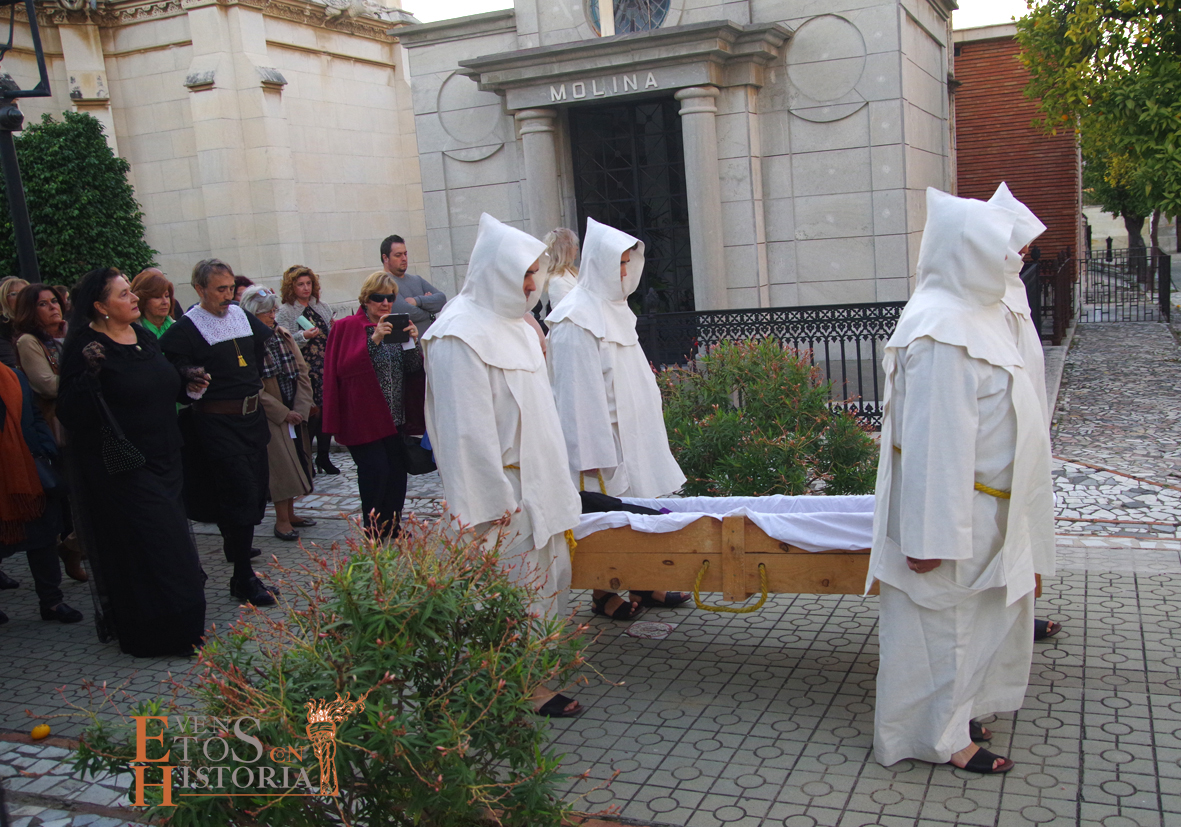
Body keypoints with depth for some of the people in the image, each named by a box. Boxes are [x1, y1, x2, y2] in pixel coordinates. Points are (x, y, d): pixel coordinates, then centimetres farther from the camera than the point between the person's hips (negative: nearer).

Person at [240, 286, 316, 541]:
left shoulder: (283, 335, 6)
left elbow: (302, 373, 5)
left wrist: (300, 408, -6)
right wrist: (283, 413, -13)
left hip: (295, 413, 6)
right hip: (270, 416, -6)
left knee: (295, 461, 11)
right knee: (281, 464, -5)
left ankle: (290, 513, 24)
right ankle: (282, 520, 6)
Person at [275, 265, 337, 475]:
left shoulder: (322, 308, 15)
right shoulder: (285, 312, -1)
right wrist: (303, 336, -22)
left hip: (326, 369, 5)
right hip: (305, 372, -5)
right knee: (311, 414, -7)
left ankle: (323, 457, 16)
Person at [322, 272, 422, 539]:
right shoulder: (346, 327, -4)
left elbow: (414, 369, 8)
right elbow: (343, 367, -17)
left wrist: (413, 343, -11)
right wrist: (373, 340, -25)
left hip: (395, 417, 6)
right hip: (364, 417, -6)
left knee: (396, 471, 4)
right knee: (376, 471, -10)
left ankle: (392, 528, 16)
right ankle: (374, 533, 3)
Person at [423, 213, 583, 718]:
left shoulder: (513, 325, 13)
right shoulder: (462, 335, -16)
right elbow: (469, 428, -20)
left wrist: (556, 481, 20)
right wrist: (492, 501, -20)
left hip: (537, 481, 10)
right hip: (502, 487, -10)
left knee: (551, 572, 15)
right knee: (513, 590, -1)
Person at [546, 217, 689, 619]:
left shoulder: (615, 308, 12)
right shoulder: (577, 319, -16)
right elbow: (578, 390, -19)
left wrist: (648, 429, 20)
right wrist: (592, 452, -20)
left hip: (633, 431, 9)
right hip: (602, 433, -8)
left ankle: (642, 583, 24)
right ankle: (604, 594, 14)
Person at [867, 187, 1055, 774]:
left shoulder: (969, 314, 8)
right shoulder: (942, 331, -25)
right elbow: (933, 439, -27)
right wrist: (932, 536, -26)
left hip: (980, 506, 10)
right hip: (950, 506, -10)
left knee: (969, 613, 20)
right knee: (943, 616, 4)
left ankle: (950, 714, 36)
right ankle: (938, 737, 20)